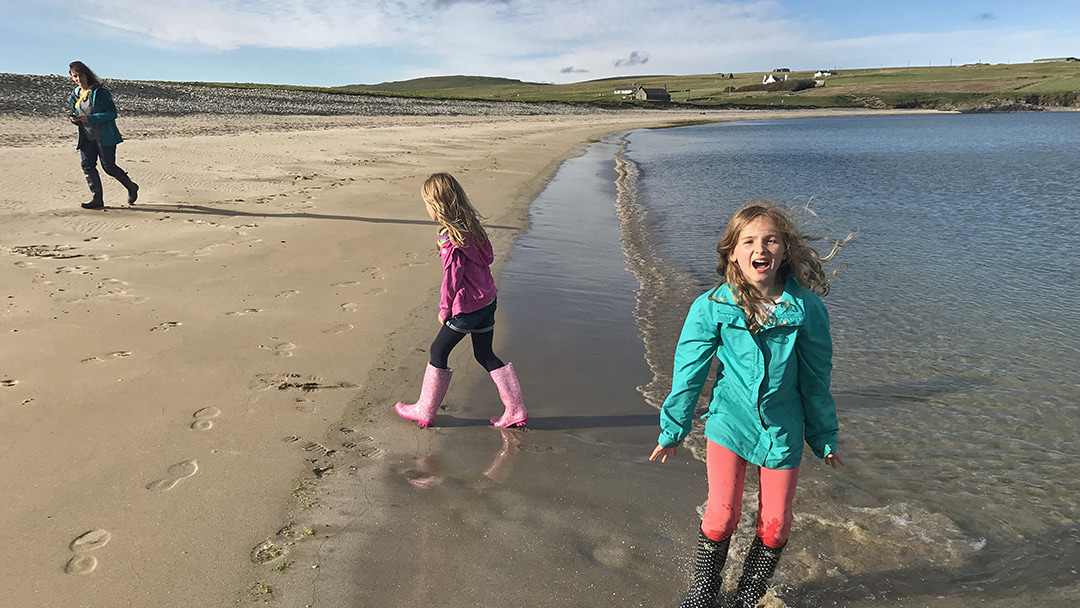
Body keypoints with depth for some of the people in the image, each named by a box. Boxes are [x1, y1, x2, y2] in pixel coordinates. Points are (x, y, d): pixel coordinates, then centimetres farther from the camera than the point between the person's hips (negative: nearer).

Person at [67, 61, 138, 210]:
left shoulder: (100, 92, -9)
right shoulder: (75, 95, 12)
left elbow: (112, 113, -14)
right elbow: (73, 114, 22)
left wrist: (89, 118, -20)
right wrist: (74, 119, -4)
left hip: (104, 137, -6)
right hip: (86, 138, 6)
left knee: (109, 166, -4)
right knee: (87, 165, -4)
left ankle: (131, 187, 20)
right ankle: (97, 199, 0)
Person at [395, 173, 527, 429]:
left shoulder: (449, 236, -20)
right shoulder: (472, 226, 5)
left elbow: (452, 277, -19)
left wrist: (444, 309, -5)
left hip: (467, 308, -8)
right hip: (488, 301, 8)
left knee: (439, 351, 9)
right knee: (485, 355, 18)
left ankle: (424, 411, 22)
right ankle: (515, 411, 18)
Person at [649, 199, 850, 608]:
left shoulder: (806, 308, -11)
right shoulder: (711, 307, -13)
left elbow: (815, 378, 1)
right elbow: (689, 371, -4)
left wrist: (825, 437, 10)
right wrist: (673, 430, 3)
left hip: (782, 430, 1)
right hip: (729, 423, -1)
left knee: (775, 524, 9)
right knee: (722, 514, 0)